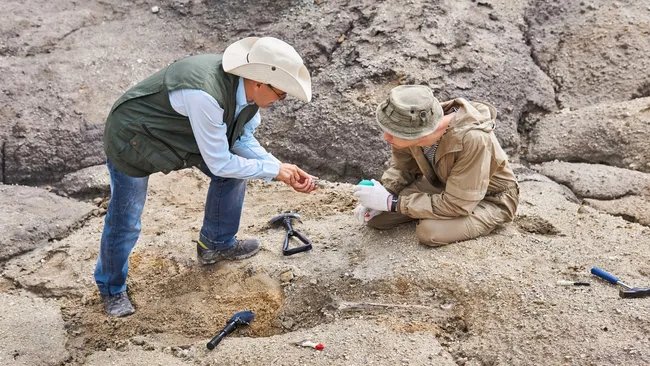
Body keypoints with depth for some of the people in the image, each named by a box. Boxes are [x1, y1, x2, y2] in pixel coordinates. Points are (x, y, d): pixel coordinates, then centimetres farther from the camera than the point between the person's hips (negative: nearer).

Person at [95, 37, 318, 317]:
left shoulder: (247, 86, -16)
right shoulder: (206, 96, -41)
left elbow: (244, 140, -2)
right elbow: (219, 163, -32)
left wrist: (283, 169, -14)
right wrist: (274, 170, -23)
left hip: (182, 133, 8)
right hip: (133, 138, -7)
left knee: (235, 171, 5)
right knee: (125, 223, 1)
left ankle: (216, 244, 27)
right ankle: (112, 288, 31)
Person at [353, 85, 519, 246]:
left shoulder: (473, 140, -40)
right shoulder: (412, 127, -22)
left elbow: (457, 204, -33)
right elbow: (401, 167, 0)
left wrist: (392, 202, -32)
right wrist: (383, 196, -20)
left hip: (490, 200, -4)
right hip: (442, 184, 5)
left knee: (429, 232, -31)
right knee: (374, 215, -9)